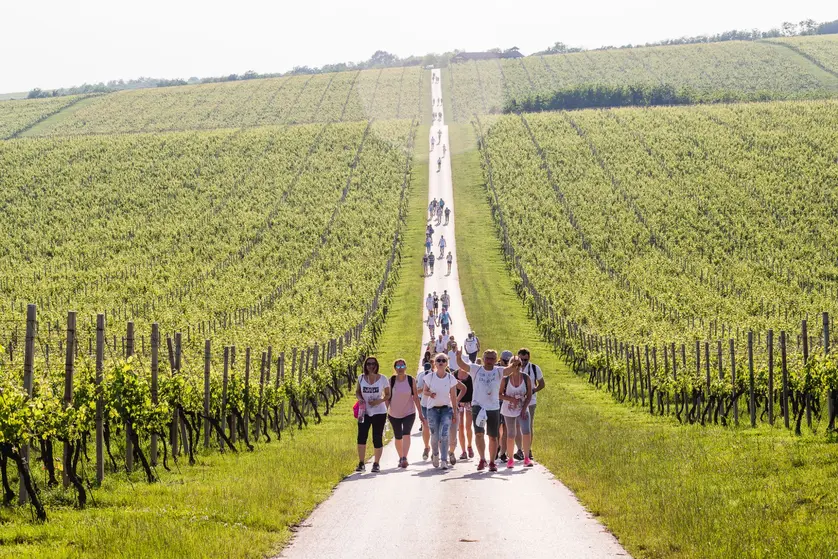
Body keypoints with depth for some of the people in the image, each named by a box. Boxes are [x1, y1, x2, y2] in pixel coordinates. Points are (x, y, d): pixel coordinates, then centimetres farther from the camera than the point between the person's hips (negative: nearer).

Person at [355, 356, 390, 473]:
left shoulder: (382, 379, -3)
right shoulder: (361, 378, 3)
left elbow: (388, 394, 3)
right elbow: (357, 392, 14)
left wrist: (380, 401, -16)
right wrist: (360, 398, -9)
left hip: (379, 412, -1)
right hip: (364, 412, 1)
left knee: (377, 438, 1)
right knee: (361, 436, -11)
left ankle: (376, 464, 14)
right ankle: (361, 463, -5)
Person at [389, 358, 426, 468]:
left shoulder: (411, 380, -5)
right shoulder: (391, 380, -4)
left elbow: (415, 397, -2)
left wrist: (420, 413, -4)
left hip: (409, 413, -2)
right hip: (394, 414, 2)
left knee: (406, 434, -22)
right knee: (398, 437, 10)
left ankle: (405, 458, -29)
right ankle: (401, 458, 29)